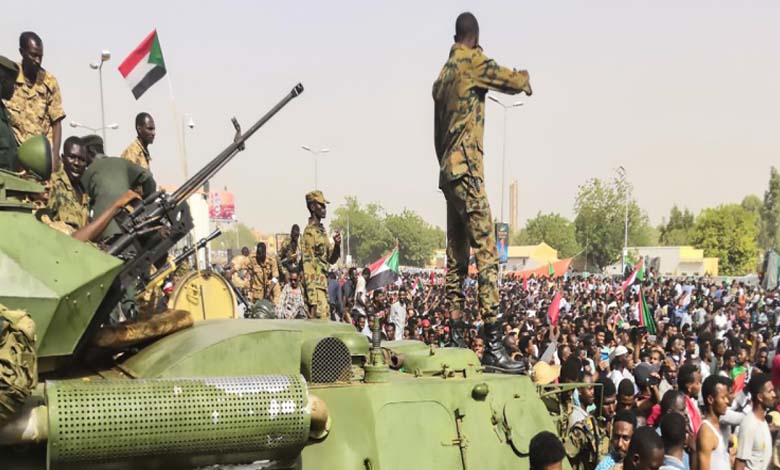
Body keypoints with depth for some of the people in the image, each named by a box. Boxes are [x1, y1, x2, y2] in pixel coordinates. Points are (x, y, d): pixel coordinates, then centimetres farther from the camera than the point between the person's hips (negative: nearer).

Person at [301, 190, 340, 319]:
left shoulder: (321, 230, 16)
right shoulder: (310, 231, -12)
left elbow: (331, 259, 22)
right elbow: (308, 265, -18)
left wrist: (337, 245, 0)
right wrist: (313, 300, -22)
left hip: (323, 285, 10)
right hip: (315, 286, -10)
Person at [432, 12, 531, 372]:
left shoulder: (443, 74, 19)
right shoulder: (473, 62, -5)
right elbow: (514, 81, -4)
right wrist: (524, 77, 19)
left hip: (447, 173, 9)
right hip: (467, 170, -9)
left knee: (457, 256, 10)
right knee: (486, 253, -13)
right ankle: (493, 343, -18)